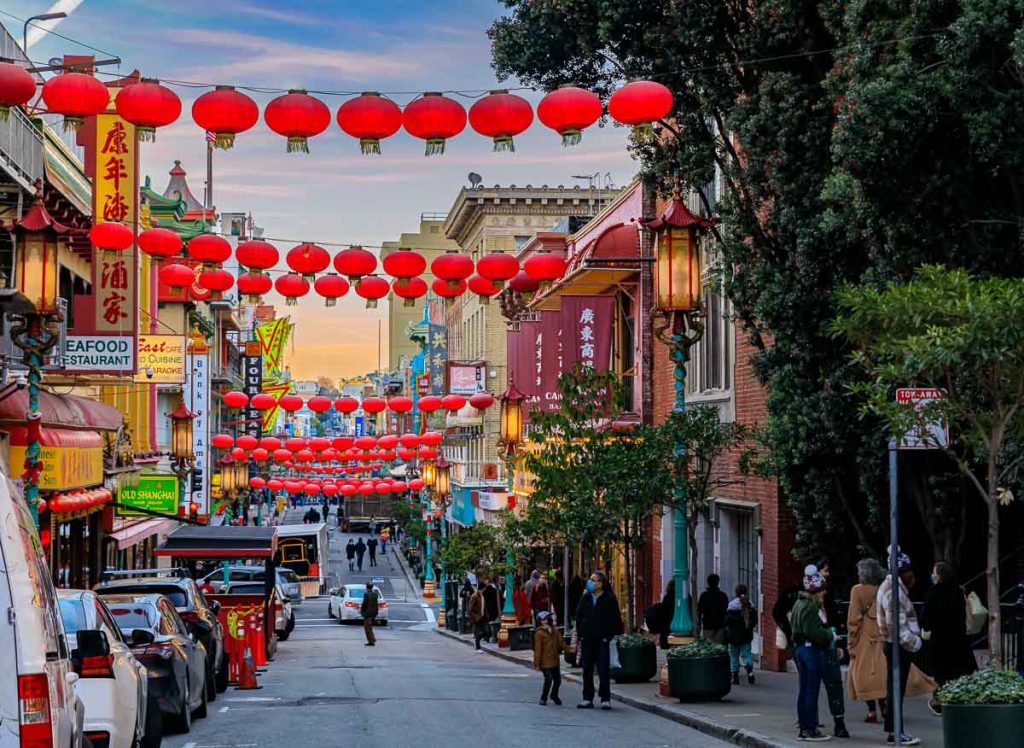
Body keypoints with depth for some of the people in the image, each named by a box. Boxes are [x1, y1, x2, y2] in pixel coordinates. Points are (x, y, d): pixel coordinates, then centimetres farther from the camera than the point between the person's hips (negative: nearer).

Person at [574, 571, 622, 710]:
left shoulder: (609, 599, -2)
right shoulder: (585, 598, 10)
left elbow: (615, 619, -3)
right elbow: (579, 617, 13)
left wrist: (609, 636, -10)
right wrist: (580, 635, 5)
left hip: (602, 640, -4)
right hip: (587, 639, 4)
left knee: (604, 670, -2)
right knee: (587, 669, 7)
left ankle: (605, 699, 5)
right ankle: (587, 698, 13)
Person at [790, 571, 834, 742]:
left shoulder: (798, 604, 14)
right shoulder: (811, 606, -17)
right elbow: (814, 632, -25)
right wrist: (829, 634, -8)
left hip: (799, 647, 10)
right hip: (812, 649, -10)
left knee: (804, 690, 13)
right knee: (812, 691, -5)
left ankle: (803, 728, 18)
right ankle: (811, 729, -2)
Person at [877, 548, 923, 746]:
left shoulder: (890, 587, 15)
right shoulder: (893, 591, -19)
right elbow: (896, 625, -23)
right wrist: (913, 643, -17)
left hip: (895, 644, 11)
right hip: (899, 645, -11)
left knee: (895, 688, 13)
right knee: (897, 688, -7)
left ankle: (893, 729, 18)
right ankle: (895, 731, -5)